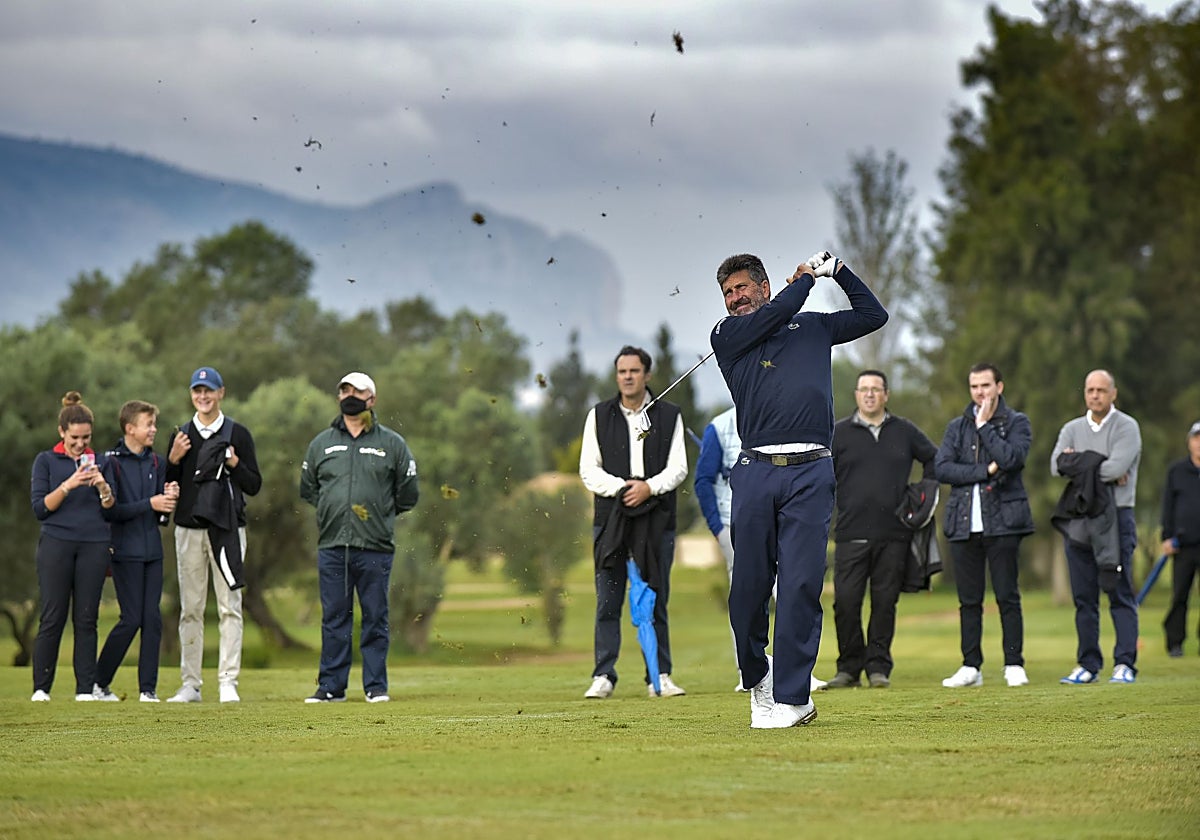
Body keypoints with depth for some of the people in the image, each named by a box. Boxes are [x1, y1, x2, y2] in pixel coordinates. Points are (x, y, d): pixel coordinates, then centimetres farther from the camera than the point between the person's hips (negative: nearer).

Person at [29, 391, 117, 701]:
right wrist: (68, 485, -15)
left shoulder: (100, 462, 12)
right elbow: (39, 508, -3)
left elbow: (110, 511, 9)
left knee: (86, 618, 0)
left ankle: (86, 688, 2)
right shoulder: (46, 461, 5)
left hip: (94, 545, 2)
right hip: (56, 544, -2)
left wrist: (103, 487, -11)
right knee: (53, 617, -5)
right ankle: (41, 688, 1)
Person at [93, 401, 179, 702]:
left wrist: (169, 500, -6)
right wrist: (150, 504, -16)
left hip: (152, 550, 5)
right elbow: (110, 510, -13)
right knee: (131, 619, -6)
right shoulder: (111, 462, -7)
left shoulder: (156, 463, 11)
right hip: (126, 550, -5)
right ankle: (99, 681, 8)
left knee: (152, 619, 2)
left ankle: (148, 687, 6)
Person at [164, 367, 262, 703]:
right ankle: (190, 684, 6)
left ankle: (228, 683, -6)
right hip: (189, 529, 3)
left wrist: (234, 464, -13)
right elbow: (167, 486, 12)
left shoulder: (238, 434, 5)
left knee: (230, 607, -5)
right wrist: (174, 460, -5)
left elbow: (254, 485, 3)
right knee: (190, 609, 4)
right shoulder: (181, 435, 13)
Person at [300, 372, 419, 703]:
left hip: (375, 547, -2)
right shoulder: (321, 444, 13)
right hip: (331, 545, 2)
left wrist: (380, 514, 6)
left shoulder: (392, 444, 7)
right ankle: (331, 686, 8)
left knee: (375, 619, 1)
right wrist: (333, 511, 11)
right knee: (334, 618, 4)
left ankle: (376, 686, 7)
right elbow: (307, 488, 20)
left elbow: (408, 494, 10)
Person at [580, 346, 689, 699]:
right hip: (610, 516, 0)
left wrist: (649, 487, -14)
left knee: (656, 600, 2)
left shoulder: (669, 416, 10)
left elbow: (678, 467, 4)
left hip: (657, 519, 0)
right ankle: (603, 676, -1)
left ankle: (659, 676, 6)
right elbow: (589, 470, 6)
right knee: (607, 602, -3)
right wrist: (621, 487, -11)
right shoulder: (599, 416, 11)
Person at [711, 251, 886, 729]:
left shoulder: (814, 327, 21)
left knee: (801, 586, -8)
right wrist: (808, 277, 13)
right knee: (749, 586, 0)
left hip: (810, 474, 0)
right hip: (755, 472, 0)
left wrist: (838, 271, 22)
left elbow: (873, 315, 30)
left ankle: (792, 698, -7)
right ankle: (756, 677, 22)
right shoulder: (727, 336, 12)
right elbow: (778, 313, -2)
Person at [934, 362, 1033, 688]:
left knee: (1007, 597, -3)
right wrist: (985, 471, -9)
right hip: (964, 523, 3)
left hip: (1002, 521, -3)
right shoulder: (957, 427, 15)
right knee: (969, 600, 4)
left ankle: (1014, 665, 2)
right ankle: (971, 666, 8)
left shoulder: (1016, 423, 6)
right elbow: (941, 468, 1)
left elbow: (1011, 458, -13)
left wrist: (984, 426, -7)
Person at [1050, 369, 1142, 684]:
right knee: (1083, 597, 5)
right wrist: (1099, 468, -12)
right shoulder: (1072, 429, 15)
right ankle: (1088, 665, 10)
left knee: (1120, 594, -8)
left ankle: (1125, 664, -9)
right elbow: (1057, 465, -2)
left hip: (1116, 518, -5)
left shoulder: (1126, 427, 0)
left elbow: (1118, 467, -16)